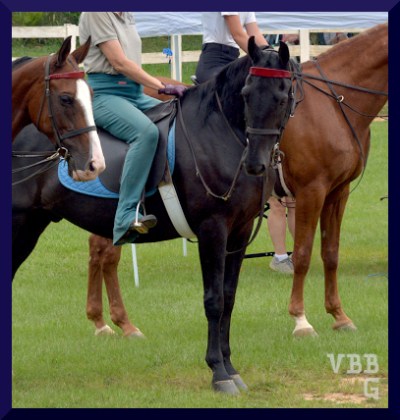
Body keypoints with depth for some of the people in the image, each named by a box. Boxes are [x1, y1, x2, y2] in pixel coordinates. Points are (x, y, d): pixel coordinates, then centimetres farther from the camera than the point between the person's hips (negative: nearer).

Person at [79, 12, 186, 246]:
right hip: (105, 93, -10)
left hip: (135, 92, 10)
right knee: (146, 132, -34)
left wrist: (174, 89, 7)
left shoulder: (127, 15, 15)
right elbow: (119, 62, -14)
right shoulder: (96, 14, -10)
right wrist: (163, 87, -14)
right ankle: (127, 217, -39)